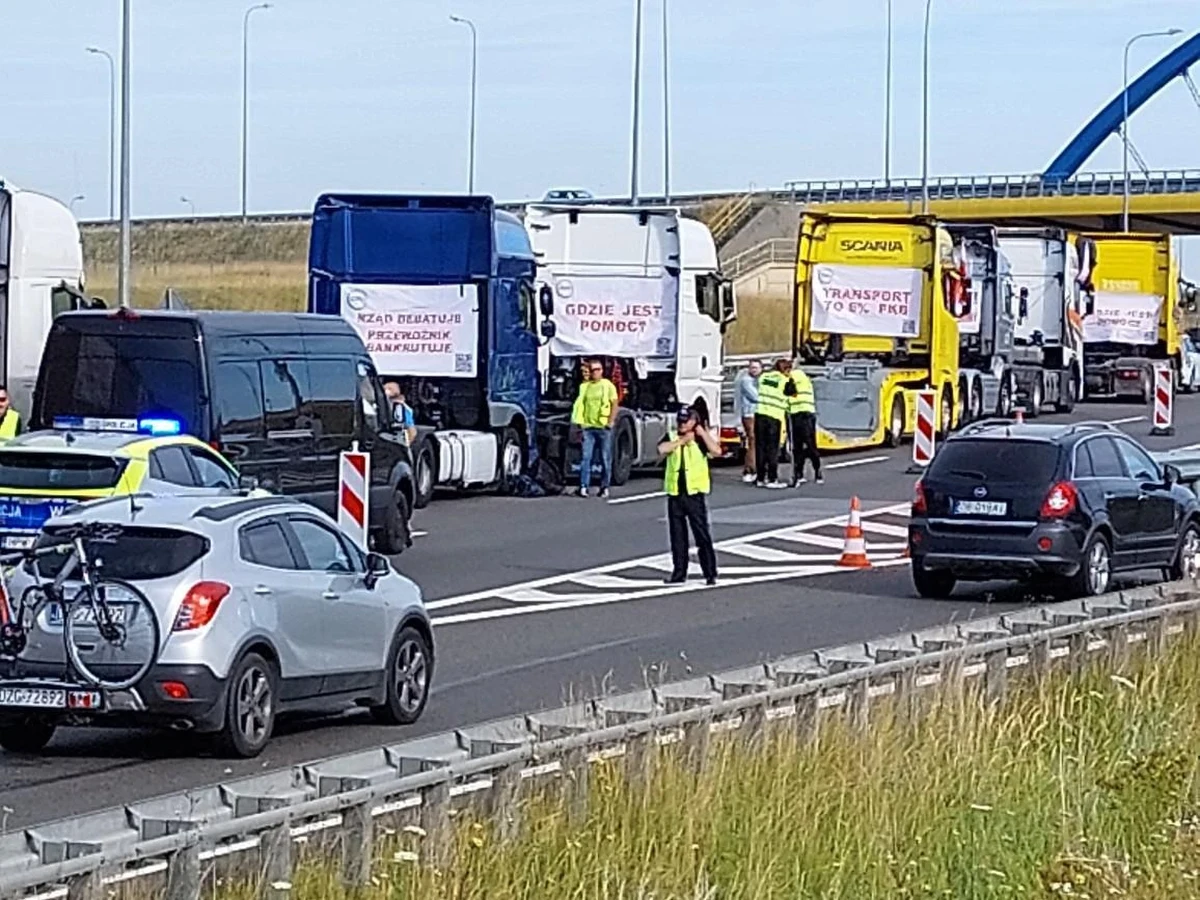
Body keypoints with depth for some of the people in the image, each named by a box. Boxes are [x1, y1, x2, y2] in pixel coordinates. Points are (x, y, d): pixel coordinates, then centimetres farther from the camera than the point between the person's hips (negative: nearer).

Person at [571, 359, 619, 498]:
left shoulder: (608, 386, 2)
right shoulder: (585, 386, 12)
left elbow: (615, 404, -1)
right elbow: (581, 404, 15)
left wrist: (610, 422, -10)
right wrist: (580, 422, 6)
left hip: (603, 428, -3)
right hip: (588, 427, 3)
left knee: (605, 459, 3)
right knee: (585, 457, -4)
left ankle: (605, 488, 9)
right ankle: (583, 487, -6)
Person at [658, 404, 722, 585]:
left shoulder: (701, 439, 0)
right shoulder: (671, 437, 7)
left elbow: (716, 451, -18)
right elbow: (662, 449, -14)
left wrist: (703, 434, -13)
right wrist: (682, 440, -12)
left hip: (695, 492, -3)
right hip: (675, 493, 3)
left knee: (702, 534, -4)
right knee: (677, 535, 8)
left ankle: (710, 574, -1)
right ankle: (679, 572, 16)